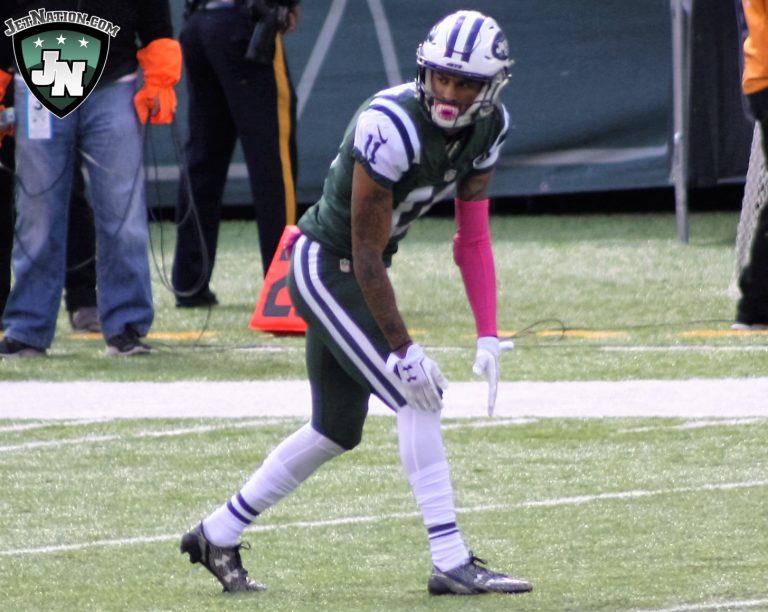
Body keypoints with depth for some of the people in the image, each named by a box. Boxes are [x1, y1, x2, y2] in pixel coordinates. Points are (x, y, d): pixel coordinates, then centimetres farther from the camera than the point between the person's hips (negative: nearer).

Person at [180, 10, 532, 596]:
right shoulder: (392, 126, -29)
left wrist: (488, 337, -7)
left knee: (337, 431, 15)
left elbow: (473, 237, 1)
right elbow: (366, 251, -25)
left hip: (355, 276, 9)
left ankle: (217, 536, 27)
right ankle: (452, 563, -14)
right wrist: (403, 349, -22)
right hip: (325, 266, -9)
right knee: (417, 397, -16)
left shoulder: (486, 128, -5)